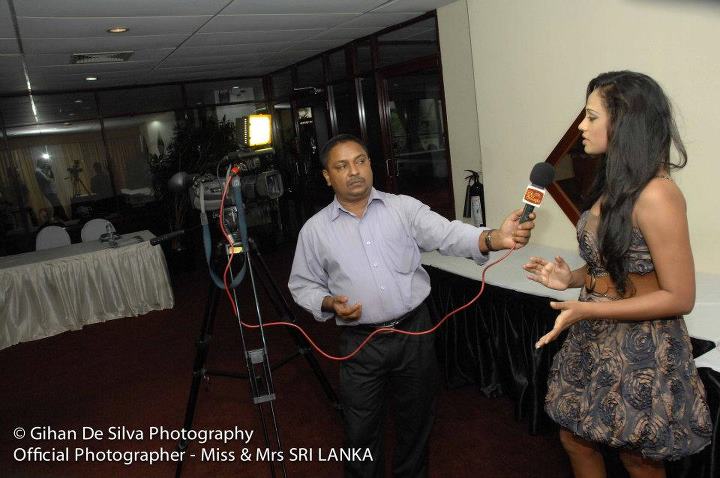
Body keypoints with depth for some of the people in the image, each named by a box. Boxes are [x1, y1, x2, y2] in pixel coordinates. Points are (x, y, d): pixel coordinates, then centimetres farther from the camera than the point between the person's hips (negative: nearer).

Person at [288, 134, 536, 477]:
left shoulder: (403, 207, -2)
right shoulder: (315, 230, 0)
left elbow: (447, 234, -16)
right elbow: (302, 285, 8)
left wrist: (493, 238, -35)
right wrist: (328, 303, -13)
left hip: (414, 332, 1)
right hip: (360, 343, 0)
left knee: (416, 420, 19)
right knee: (360, 431, 12)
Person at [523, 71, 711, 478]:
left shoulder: (656, 194, -22)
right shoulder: (614, 185, 5)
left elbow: (679, 297, -20)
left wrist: (588, 310, -25)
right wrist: (572, 279, -2)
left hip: (640, 351, -8)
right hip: (595, 340, 8)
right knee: (576, 438, 20)